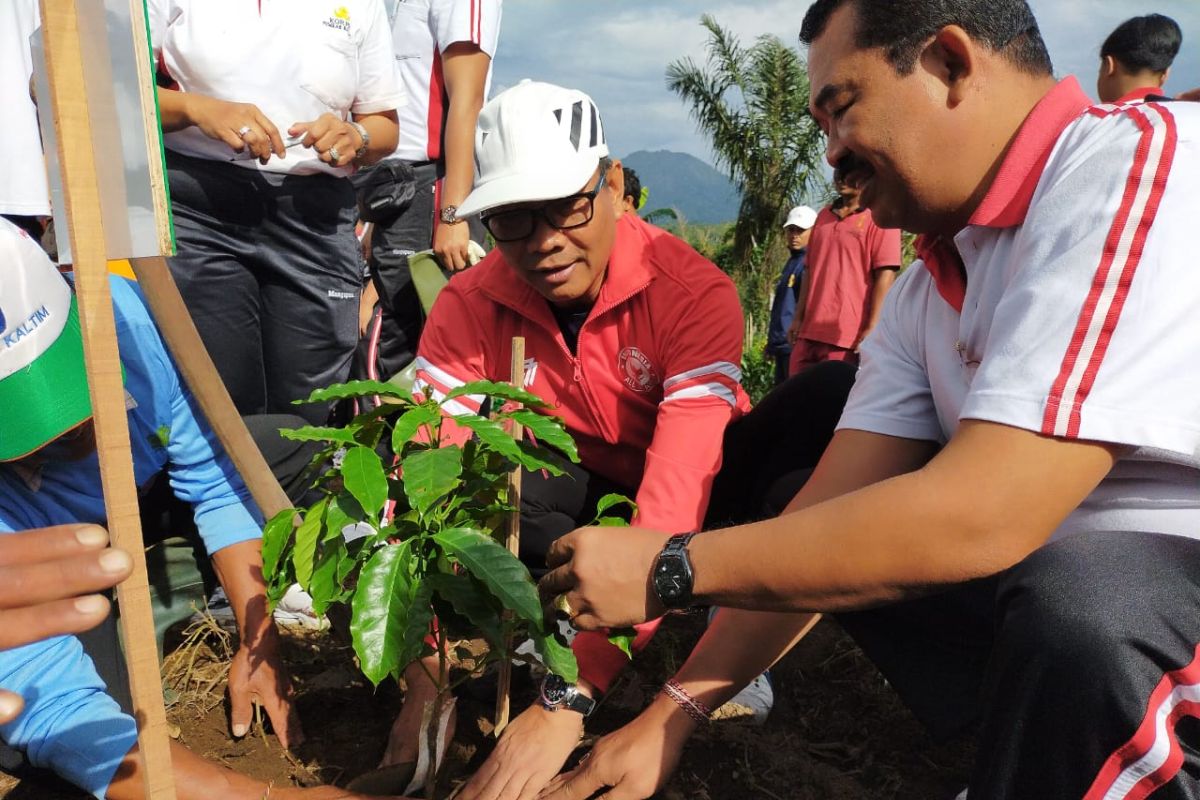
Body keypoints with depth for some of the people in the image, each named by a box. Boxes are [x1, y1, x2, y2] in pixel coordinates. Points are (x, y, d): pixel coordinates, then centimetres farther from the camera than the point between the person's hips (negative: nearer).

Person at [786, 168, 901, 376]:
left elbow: (885, 275, -11)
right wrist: (798, 317, 14)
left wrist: (873, 328, -17)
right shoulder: (824, 216, 17)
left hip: (848, 335, -7)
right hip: (810, 331, 7)